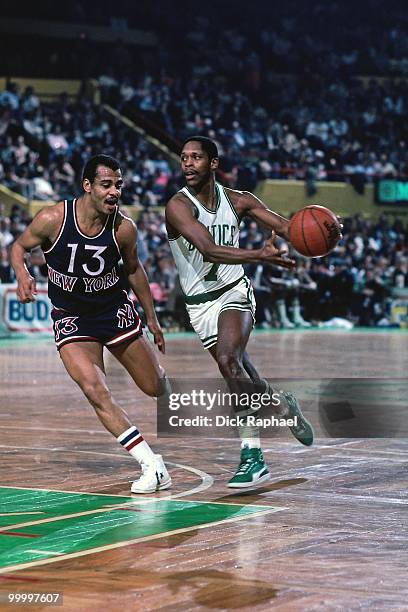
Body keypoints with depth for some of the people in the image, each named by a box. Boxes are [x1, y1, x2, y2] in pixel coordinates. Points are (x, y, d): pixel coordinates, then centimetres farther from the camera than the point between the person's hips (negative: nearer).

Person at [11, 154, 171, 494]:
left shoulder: (124, 228, -14)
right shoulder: (52, 219, -20)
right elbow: (19, 247, -2)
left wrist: (152, 319, 12)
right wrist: (23, 275, -24)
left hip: (116, 309, 2)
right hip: (71, 318, -2)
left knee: (156, 387, 10)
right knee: (96, 391, -22)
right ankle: (153, 466, -16)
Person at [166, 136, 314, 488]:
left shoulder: (237, 200, -2)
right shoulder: (178, 206, -15)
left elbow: (284, 226, -3)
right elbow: (208, 249, -29)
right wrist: (260, 256, -44)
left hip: (234, 292, -1)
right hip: (201, 303, 1)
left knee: (229, 359, -26)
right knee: (238, 373, 7)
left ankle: (253, 456, -20)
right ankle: (285, 406, 39)